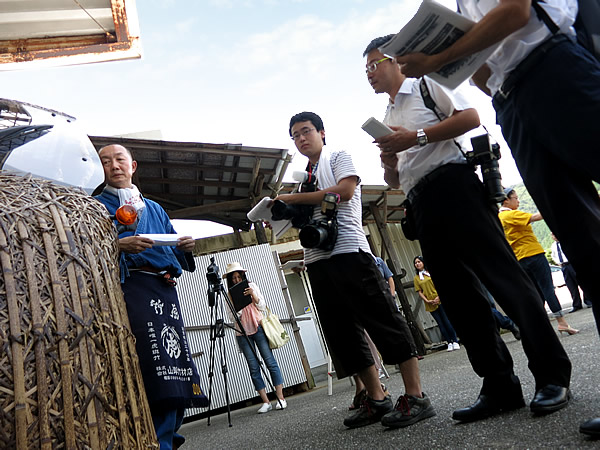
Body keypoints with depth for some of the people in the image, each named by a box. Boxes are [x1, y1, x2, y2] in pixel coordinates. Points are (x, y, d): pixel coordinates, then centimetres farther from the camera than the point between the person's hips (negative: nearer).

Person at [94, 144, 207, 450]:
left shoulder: (154, 209, 27)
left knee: (174, 366, 0)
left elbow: (175, 253, 24)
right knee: (154, 367, -18)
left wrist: (186, 247, 3)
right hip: (129, 285, -5)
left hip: (164, 289, 5)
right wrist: (118, 245, -19)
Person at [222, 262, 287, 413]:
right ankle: (266, 402, 2)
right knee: (254, 368, -2)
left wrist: (253, 295, -13)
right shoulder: (230, 295, 9)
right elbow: (233, 317, 1)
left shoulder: (251, 286, 8)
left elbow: (262, 306, 3)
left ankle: (280, 398, -2)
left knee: (270, 362, -6)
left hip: (258, 328, -1)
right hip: (243, 333, 1)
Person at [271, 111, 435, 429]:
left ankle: (415, 397, -5)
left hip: (347, 250, -7)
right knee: (341, 331, 6)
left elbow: (344, 191, -11)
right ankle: (377, 399, 14)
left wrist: (293, 198, -7)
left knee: (383, 320, -9)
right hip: (316, 259, 8)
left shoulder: (338, 158, 8)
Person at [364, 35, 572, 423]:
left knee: (504, 275, -12)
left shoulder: (425, 85, 9)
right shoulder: (387, 118, 27)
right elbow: (395, 181, 27)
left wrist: (417, 137, -12)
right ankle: (501, 387, 8)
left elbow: (471, 117, -7)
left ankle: (553, 376, -5)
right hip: (422, 205, 8)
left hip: (451, 185, -8)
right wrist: (389, 163, 5)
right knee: (458, 296, 3)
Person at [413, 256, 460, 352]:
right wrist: (427, 301, -9)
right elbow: (420, 292, 5)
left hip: (439, 300, -2)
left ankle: (455, 341, 0)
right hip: (430, 305, 2)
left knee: (447, 321, -6)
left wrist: (438, 297, -12)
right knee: (440, 324, 4)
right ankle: (449, 343, 10)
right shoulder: (416, 278, 9)